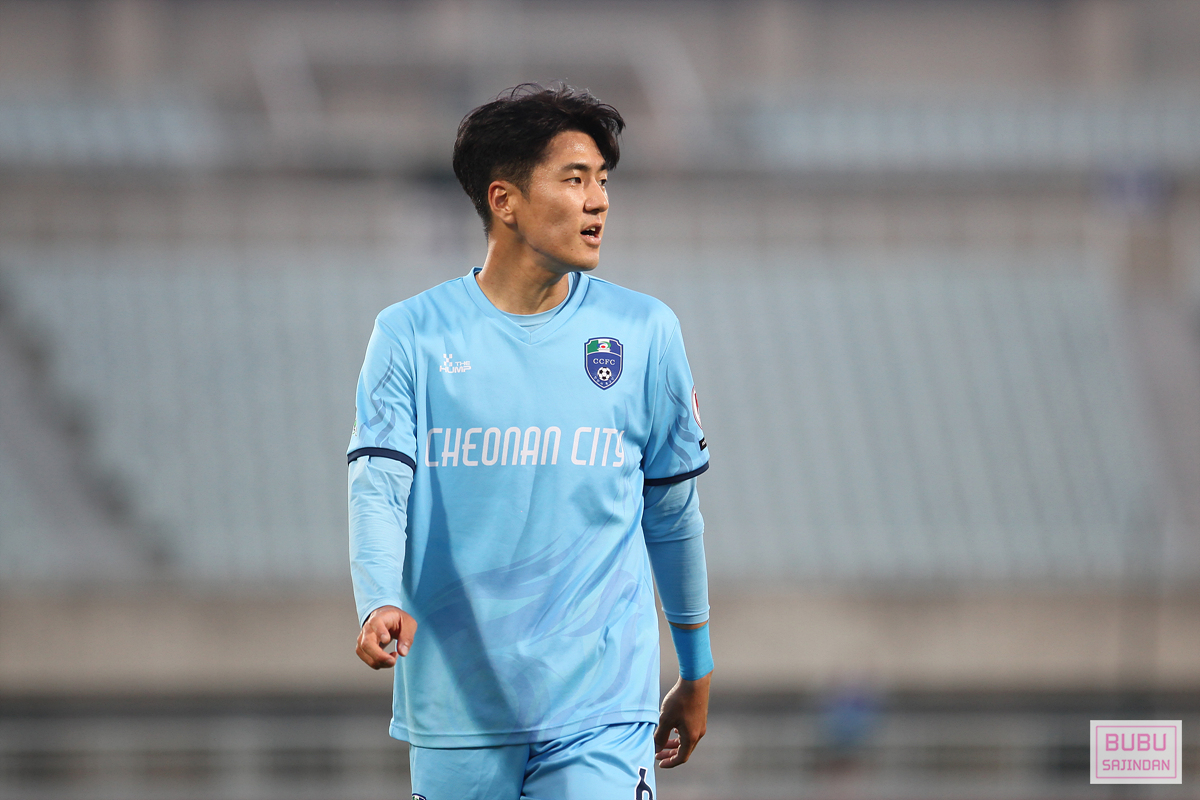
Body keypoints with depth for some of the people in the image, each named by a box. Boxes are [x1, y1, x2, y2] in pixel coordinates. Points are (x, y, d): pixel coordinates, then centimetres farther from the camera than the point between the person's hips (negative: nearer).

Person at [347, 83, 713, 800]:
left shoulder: (644, 331, 4)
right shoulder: (411, 334, 1)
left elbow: (674, 509, 13)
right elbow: (379, 486, -9)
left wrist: (697, 672, 19)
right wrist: (380, 603, -29)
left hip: (600, 715, 0)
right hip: (456, 711, 0)